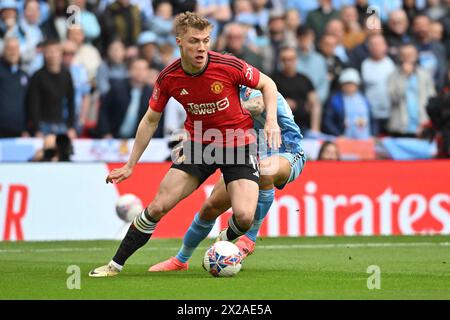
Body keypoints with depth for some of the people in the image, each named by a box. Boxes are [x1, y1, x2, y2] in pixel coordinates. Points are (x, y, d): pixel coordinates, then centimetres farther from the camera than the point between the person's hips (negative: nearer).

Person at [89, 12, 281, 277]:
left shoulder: (228, 66, -20)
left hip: (238, 143, -2)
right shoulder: (168, 78, -12)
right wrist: (130, 166, 5)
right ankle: (116, 264, 6)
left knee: (244, 216, -21)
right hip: (199, 144, 2)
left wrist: (271, 120, -17)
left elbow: (267, 84, -1)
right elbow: (151, 120, 4)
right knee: (159, 206, -8)